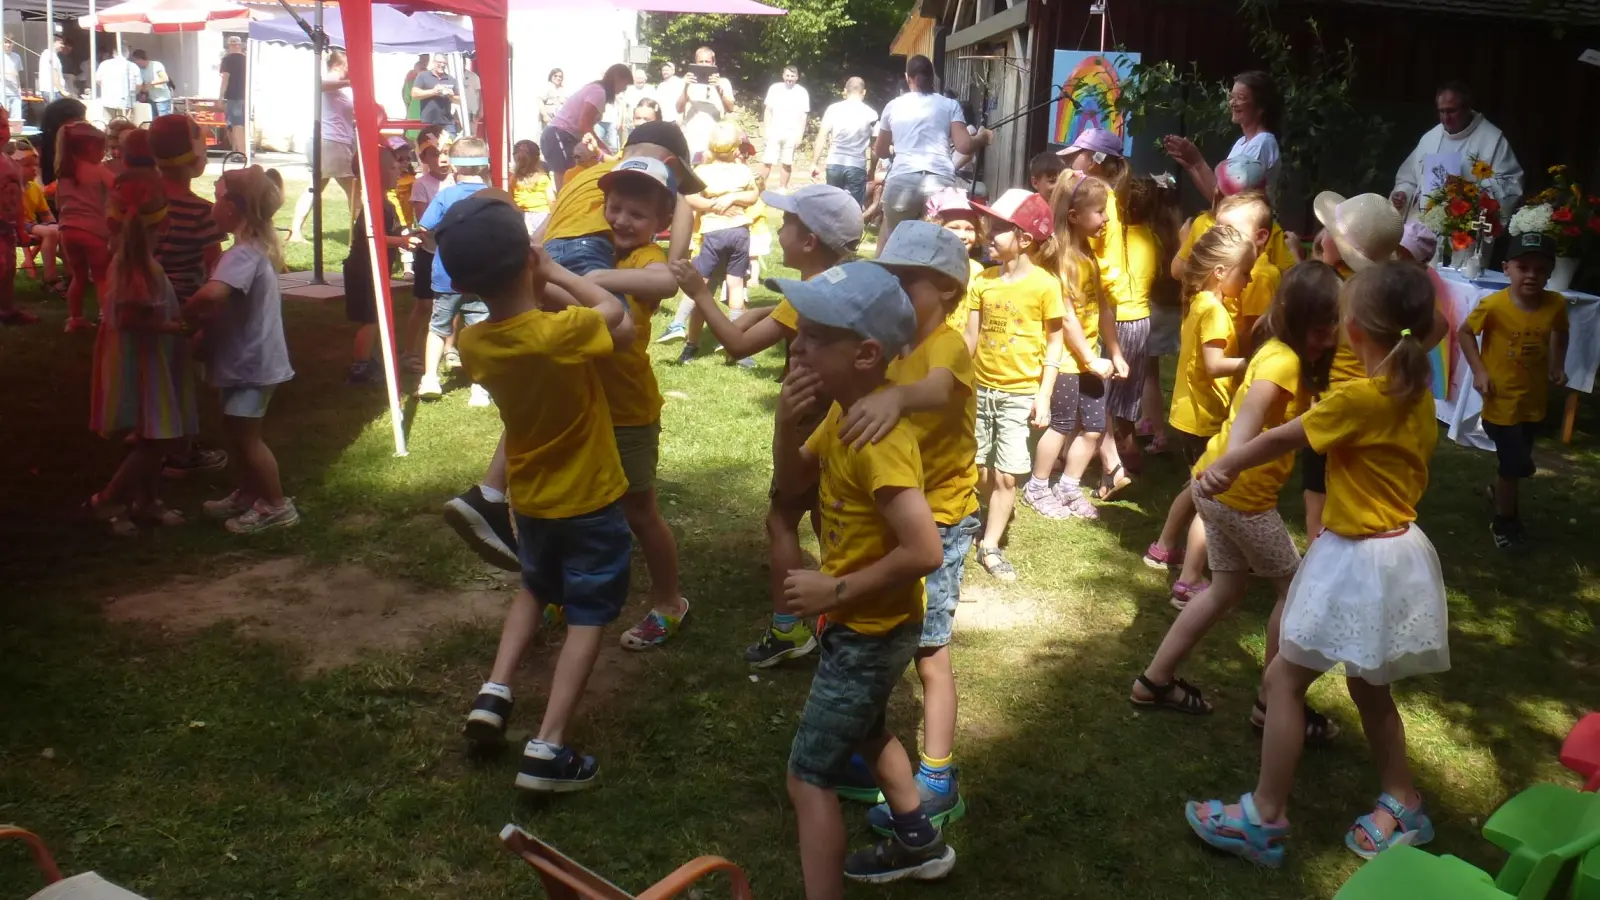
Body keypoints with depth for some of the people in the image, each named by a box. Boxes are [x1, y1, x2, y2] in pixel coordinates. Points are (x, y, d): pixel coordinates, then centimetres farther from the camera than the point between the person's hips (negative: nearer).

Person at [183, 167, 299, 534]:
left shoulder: (243, 254, -24)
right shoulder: (257, 246, 7)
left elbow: (211, 295, -41)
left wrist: (184, 315, -22)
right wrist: (204, 323, 1)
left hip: (250, 360, -10)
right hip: (247, 356, 10)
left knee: (245, 435, 0)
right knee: (237, 431, 20)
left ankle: (276, 505, 9)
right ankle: (247, 494, 33)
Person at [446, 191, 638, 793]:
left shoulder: (473, 345, -13)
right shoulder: (564, 331, -28)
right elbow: (620, 320, -8)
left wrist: (541, 293, -6)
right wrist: (556, 274, -3)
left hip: (530, 498, 5)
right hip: (590, 499, -5)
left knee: (535, 587, 30)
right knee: (586, 617, 6)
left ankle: (494, 693, 18)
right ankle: (548, 749, 2)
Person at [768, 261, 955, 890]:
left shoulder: (879, 438, -32)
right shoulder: (843, 410, -3)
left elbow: (924, 551, -35)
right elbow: (791, 487, 5)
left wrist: (835, 591, -25)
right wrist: (788, 425, -15)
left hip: (869, 632, -10)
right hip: (866, 624, 10)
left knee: (808, 779, -1)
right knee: (864, 729, 31)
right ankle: (919, 844, 50)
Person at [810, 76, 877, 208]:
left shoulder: (833, 108, 6)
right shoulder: (871, 114, 6)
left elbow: (821, 136, 1)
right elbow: (874, 145, 7)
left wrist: (814, 164, 3)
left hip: (835, 164, 2)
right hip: (857, 166, -2)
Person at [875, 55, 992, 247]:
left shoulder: (893, 106, 17)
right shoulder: (950, 105, 13)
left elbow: (879, 151, 27)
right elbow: (964, 146, 4)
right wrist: (982, 138, 25)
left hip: (902, 180, 0)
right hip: (941, 181, 0)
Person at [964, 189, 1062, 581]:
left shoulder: (1044, 285, -10)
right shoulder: (984, 280, 0)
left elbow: (1054, 344, -5)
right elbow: (971, 337, 3)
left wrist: (1044, 396, -10)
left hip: (1019, 393, -4)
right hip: (980, 388, 4)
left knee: (1005, 475, -2)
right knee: (979, 471, 10)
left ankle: (989, 546, 9)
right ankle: (999, 514, 35)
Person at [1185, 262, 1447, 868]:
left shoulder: (1358, 398, -22)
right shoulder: (1417, 393, 2)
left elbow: (1282, 438, -10)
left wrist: (1226, 466, 4)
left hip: (1358, 559, -9)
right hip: (1398, 549, 9)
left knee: (1286, 678, 1)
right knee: (1369, 685, 22)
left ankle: (1265, 818, 7)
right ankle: (1403, 807, 34)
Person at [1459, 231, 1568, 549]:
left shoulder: (1556, 304, -10)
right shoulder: (1494, 305, -22)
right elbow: (1465, 332, -7)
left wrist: (1558, 366, 1)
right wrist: (1479, 371, -14)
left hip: (1535, 399, 4)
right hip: (1502, 399, -4)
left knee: (1516, 461, 22)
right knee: (1518, 465, 0)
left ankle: (1500, 492, 53)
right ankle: (1503, 522, 24)